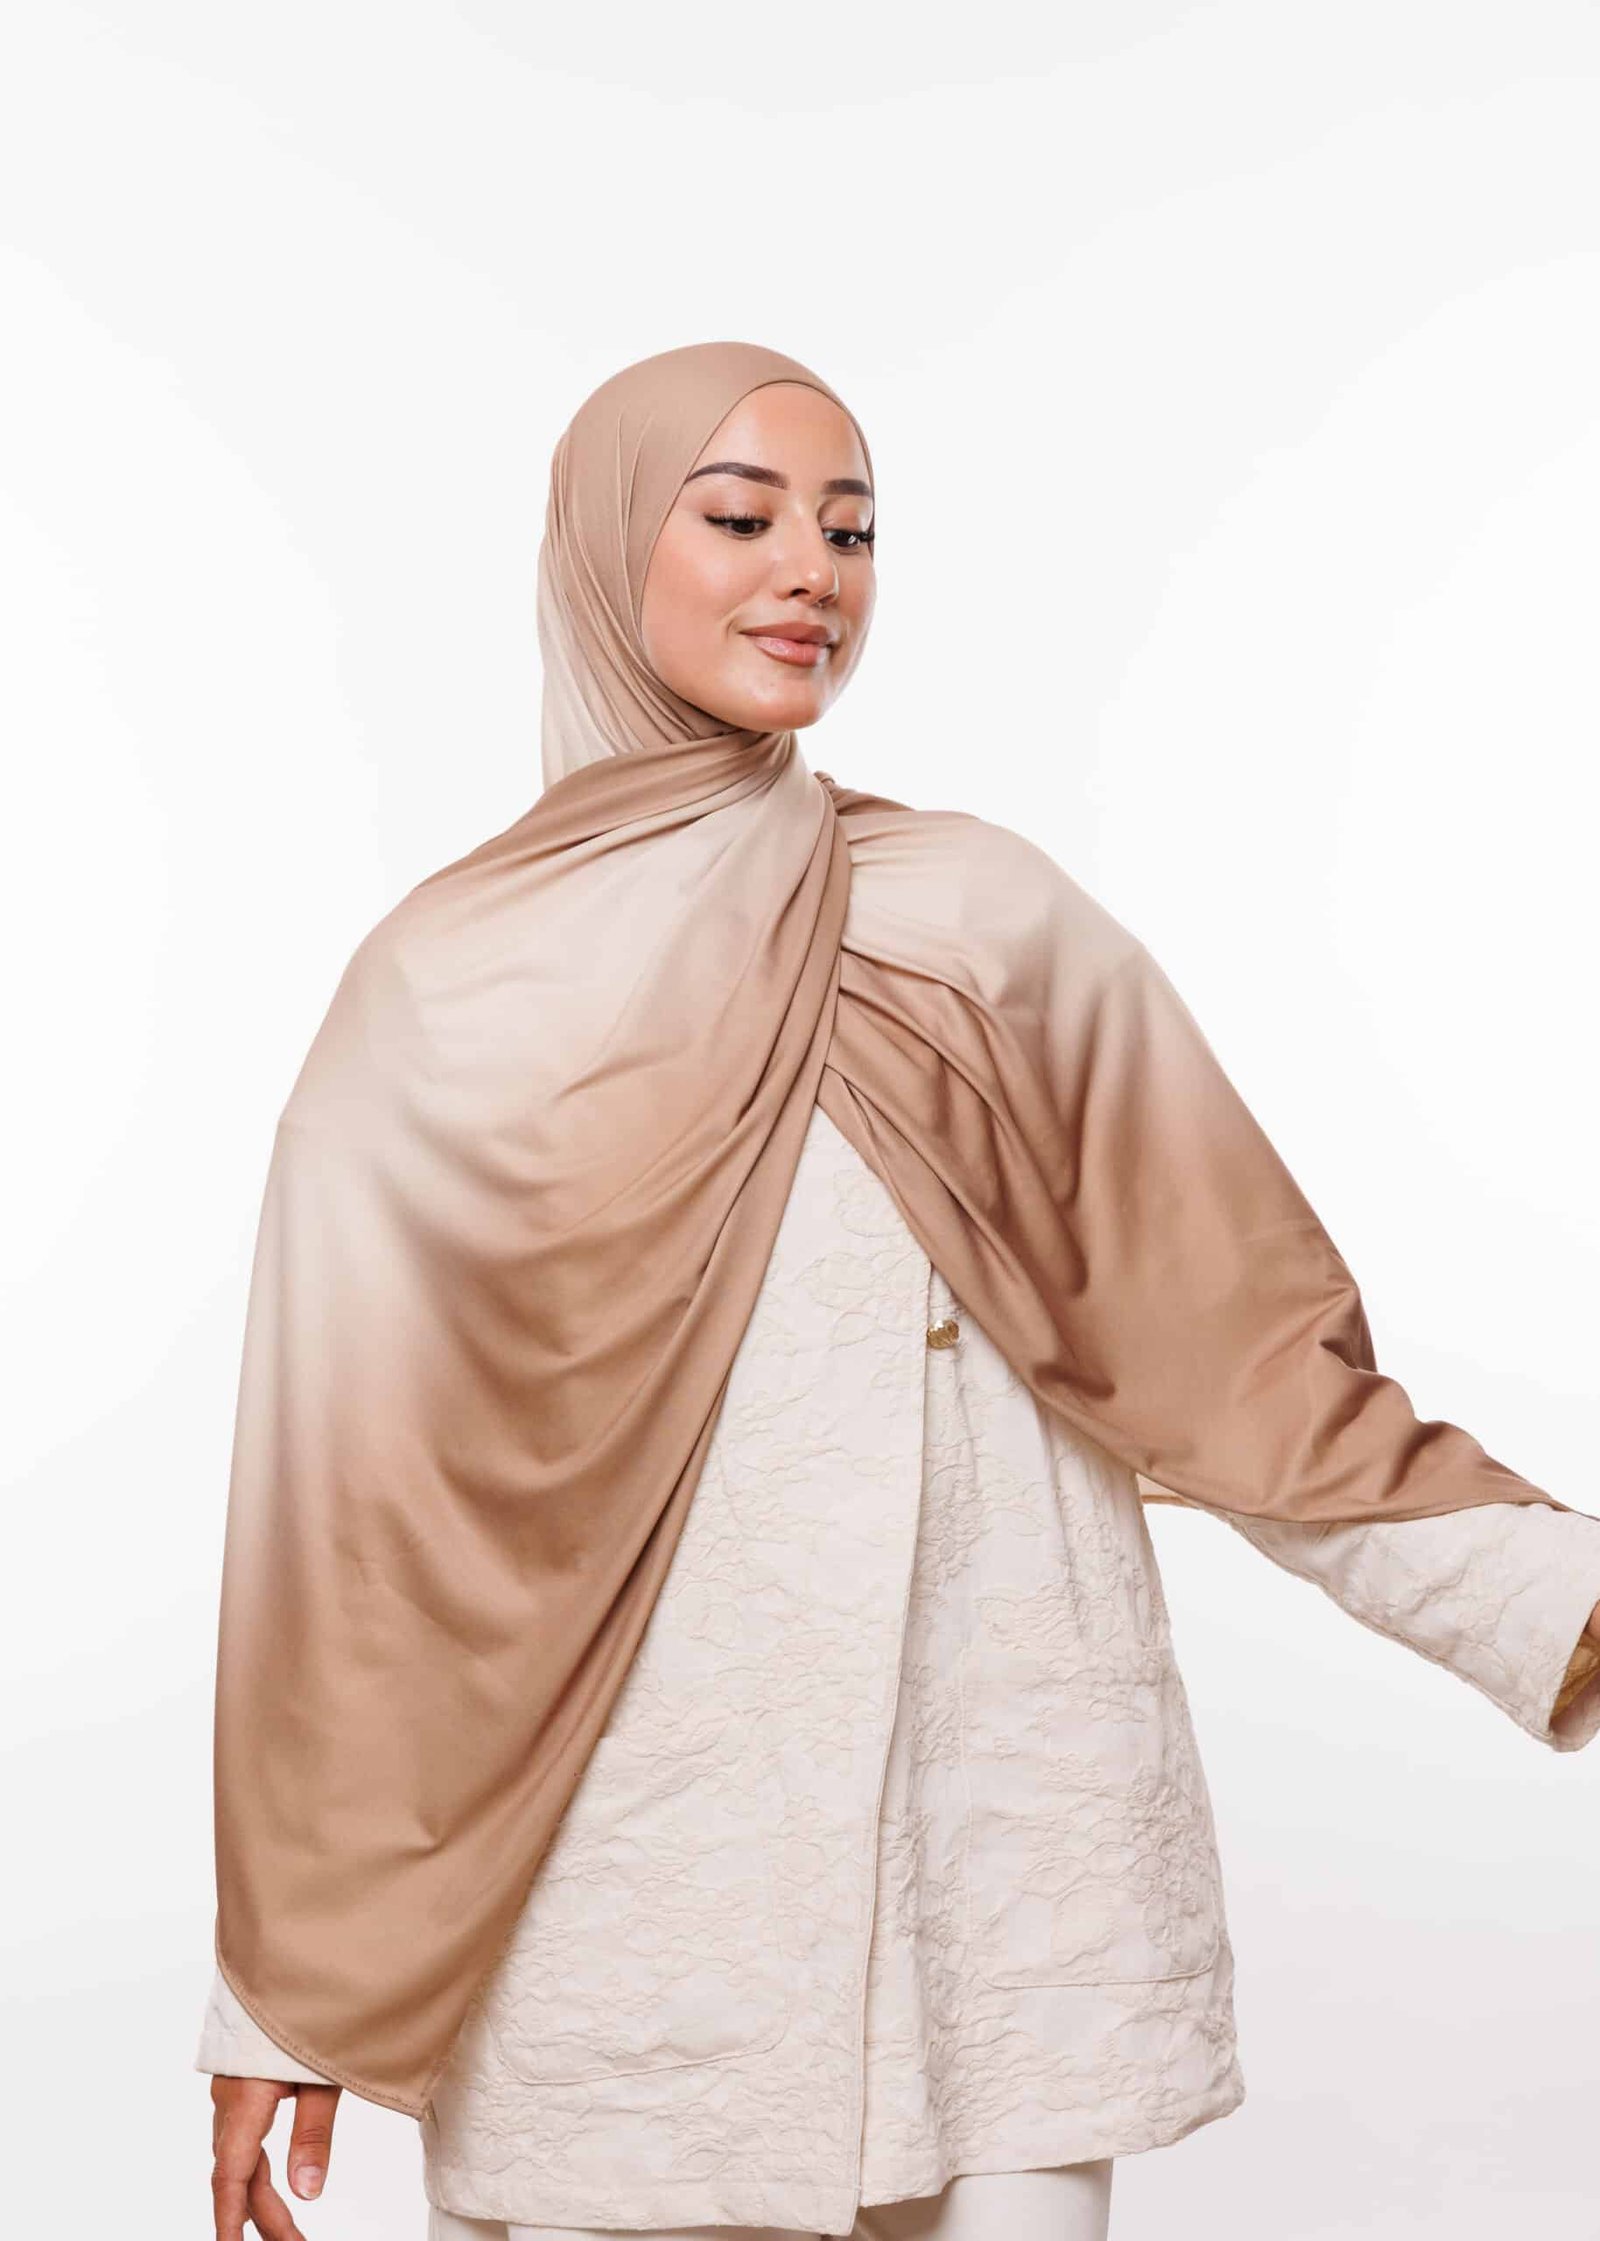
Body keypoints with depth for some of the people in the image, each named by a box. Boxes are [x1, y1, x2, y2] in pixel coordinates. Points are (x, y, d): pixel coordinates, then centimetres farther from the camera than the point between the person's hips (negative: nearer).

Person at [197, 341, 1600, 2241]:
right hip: (619, 1856, -1)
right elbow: (337, 1503, 3)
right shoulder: (447, 991, 1)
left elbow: (1232, 1341, 2)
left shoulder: (983, 922, 4)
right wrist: (280, 1986, 4)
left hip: (1000, 1831, 1)